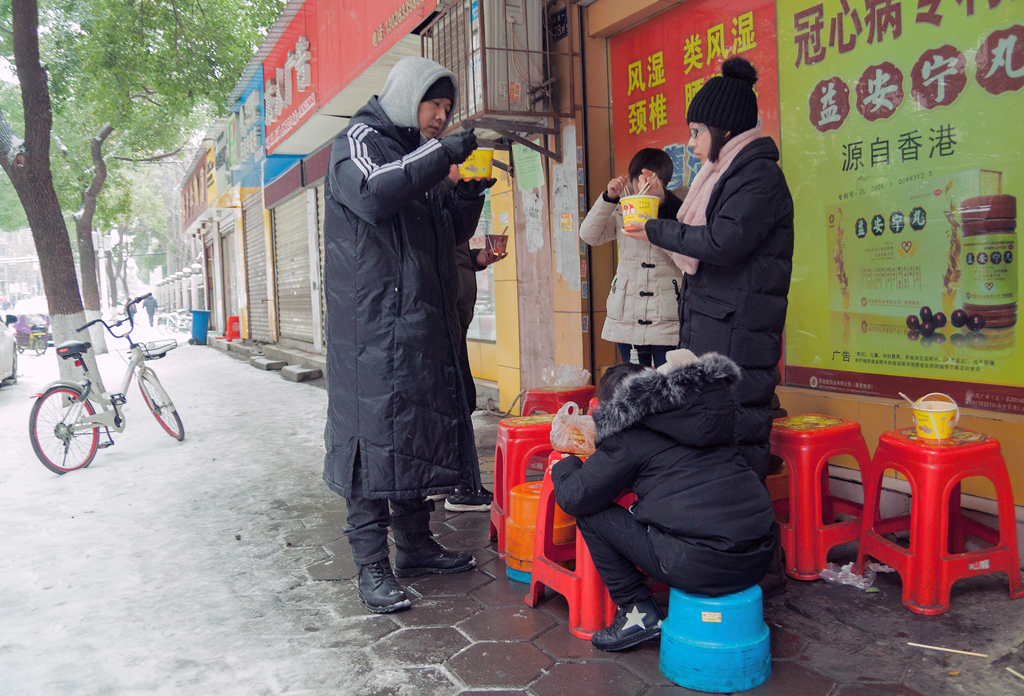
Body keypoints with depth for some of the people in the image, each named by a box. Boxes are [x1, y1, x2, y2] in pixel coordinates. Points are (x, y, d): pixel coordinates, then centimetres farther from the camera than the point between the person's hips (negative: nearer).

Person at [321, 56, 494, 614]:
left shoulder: (421, 156, 22)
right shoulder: (359, 139, 0)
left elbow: (451, 233, 24)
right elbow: (374, 193, -24)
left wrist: (470, 193, 5)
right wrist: (444, 154, -18)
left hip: (423, 321, 8)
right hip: (373, 323, -8)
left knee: (421, 428, 10)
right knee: (373, 431, -7)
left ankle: (415, 544, 22)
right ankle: (372, 564, 1)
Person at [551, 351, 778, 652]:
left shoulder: (629, 438, -1)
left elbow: (574, 498, -1)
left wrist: (563, 466, 20)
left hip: (701, 565, -7)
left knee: (590, 517, 7)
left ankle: (638, 611, 12)